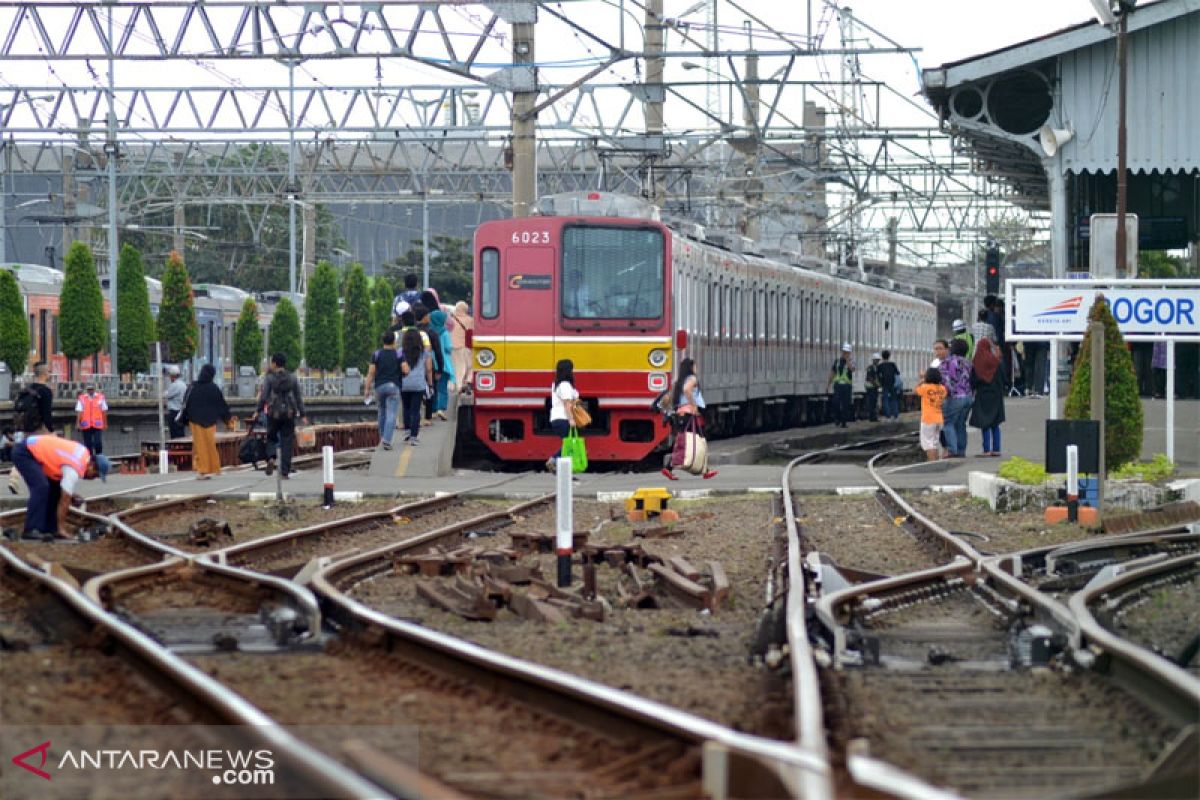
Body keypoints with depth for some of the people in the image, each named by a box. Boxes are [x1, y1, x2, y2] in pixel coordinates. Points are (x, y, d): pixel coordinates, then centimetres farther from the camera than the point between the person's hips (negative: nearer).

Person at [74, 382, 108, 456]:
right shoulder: (81, 398, 4)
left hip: (97, 425, -1)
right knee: (88, 444, 5)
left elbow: (104, 411, 8)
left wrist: (105, 423, 6)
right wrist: (78, 423, -9)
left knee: (98, 443, -9)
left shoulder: (100, 397, 6)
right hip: (86, 425, 1)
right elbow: (79, 412, -1)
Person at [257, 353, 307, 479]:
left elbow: (263, 396, -8)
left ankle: (271, 458, -16)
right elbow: (299, 398, 5)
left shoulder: (270, 378, -5)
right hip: (289, 413, 2)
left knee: (271, 437, 14)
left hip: (274, 413, -2)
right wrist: (302, 414, 10)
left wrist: (259, 411, 4)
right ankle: (285, 472, 3)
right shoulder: (292, 378, 4)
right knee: (287, 441, 6)